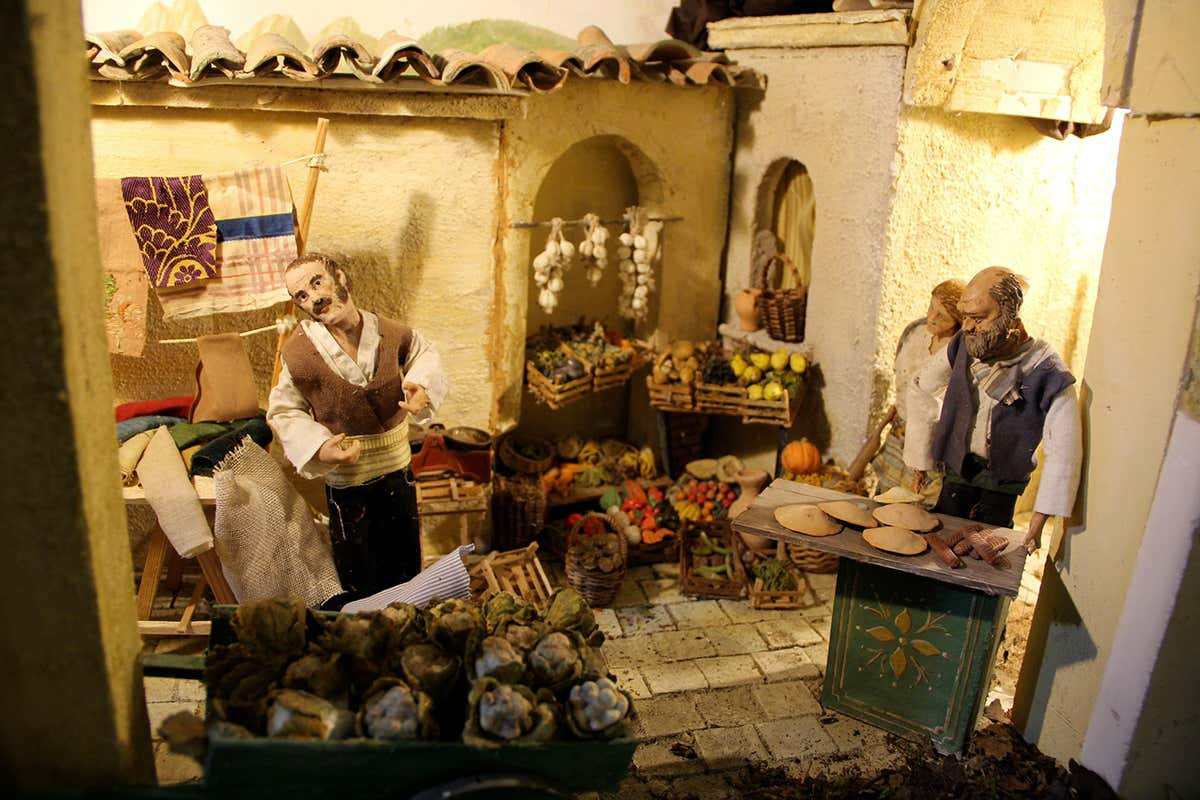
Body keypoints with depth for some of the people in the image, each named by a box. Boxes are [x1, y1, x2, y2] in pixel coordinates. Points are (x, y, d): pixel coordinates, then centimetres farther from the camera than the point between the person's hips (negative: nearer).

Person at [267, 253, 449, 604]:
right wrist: (318, 448, -21)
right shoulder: (298, 352, -17)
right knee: (357, 582, 8)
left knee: (405, 569, 21)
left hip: (398, 471, 3)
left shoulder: (389, 332, -11)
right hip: (346, 480, -3)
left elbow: (424, 351, 11)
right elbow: (282, 411, -5)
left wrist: (420, 384, -11)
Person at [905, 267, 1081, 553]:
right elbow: (922, 391, 4)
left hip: (1002, 482, -3)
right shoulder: (963, 346, -11)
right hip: (957, 469, 3)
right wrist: (920, 459, 6)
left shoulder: (1048, 374, -21)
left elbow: (1064, 452, -18)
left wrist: (1038, 522, -18)